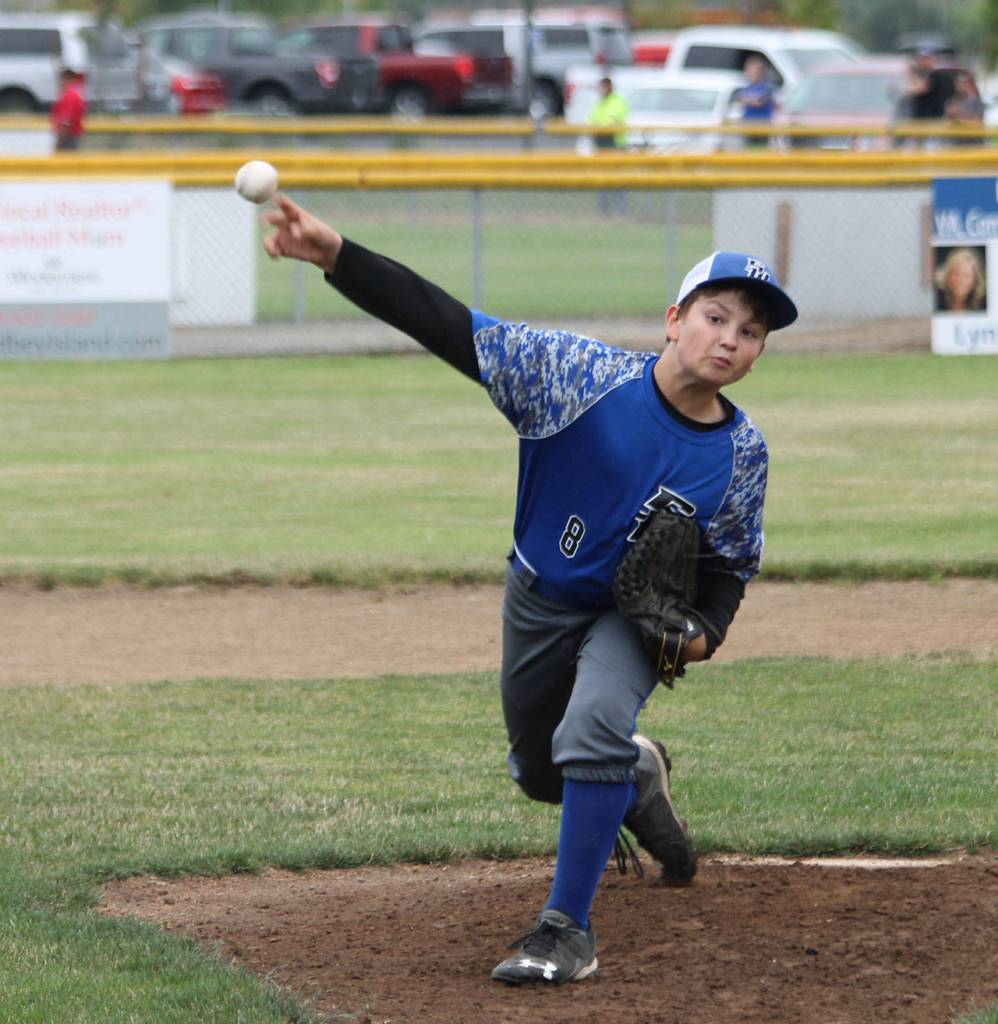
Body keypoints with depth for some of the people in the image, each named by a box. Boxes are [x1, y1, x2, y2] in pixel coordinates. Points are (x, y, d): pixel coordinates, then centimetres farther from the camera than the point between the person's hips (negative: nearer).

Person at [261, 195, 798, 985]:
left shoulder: (742, 455, -19)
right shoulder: (584, 376, -27)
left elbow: (730, 566, -1)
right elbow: (447, 326, -32)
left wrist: (705, 629, -24)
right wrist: (337, 257, -43)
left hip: (638, 613, -1)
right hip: (542, 598, 1)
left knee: (593, 729, -29)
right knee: (540, 773, 18)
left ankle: (568, 928, -18)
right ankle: (638, 775, 53)